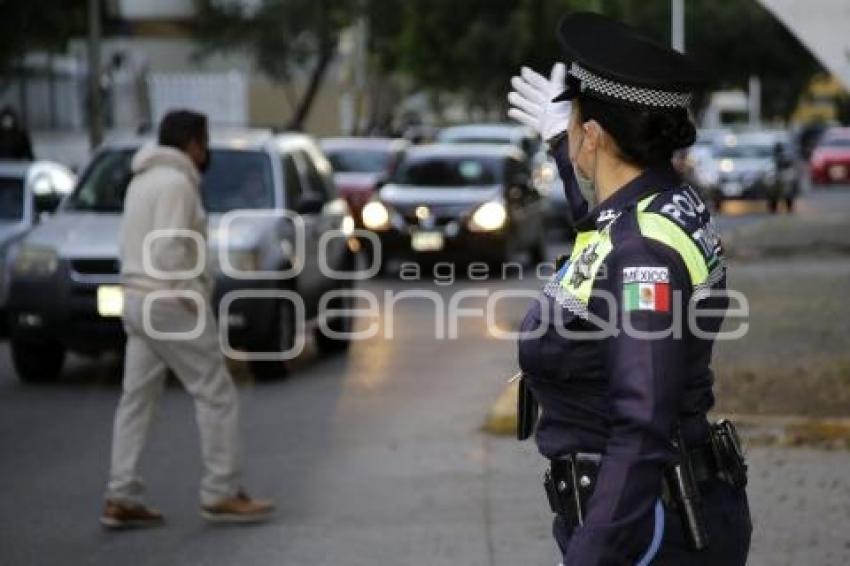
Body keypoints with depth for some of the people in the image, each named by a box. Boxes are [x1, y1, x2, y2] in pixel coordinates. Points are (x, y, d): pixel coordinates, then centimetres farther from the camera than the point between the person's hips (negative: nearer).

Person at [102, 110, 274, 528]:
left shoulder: (144, 181, 16)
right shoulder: (175, 183, -15)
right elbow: (168, 252, -24)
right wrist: (195, 302, -17)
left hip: (138, 301, 10)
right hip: (170, 304, -10)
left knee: (137, 399, 8)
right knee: (217, 396, -2)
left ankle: (121, 498, 7)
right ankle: (221, 494, 1)